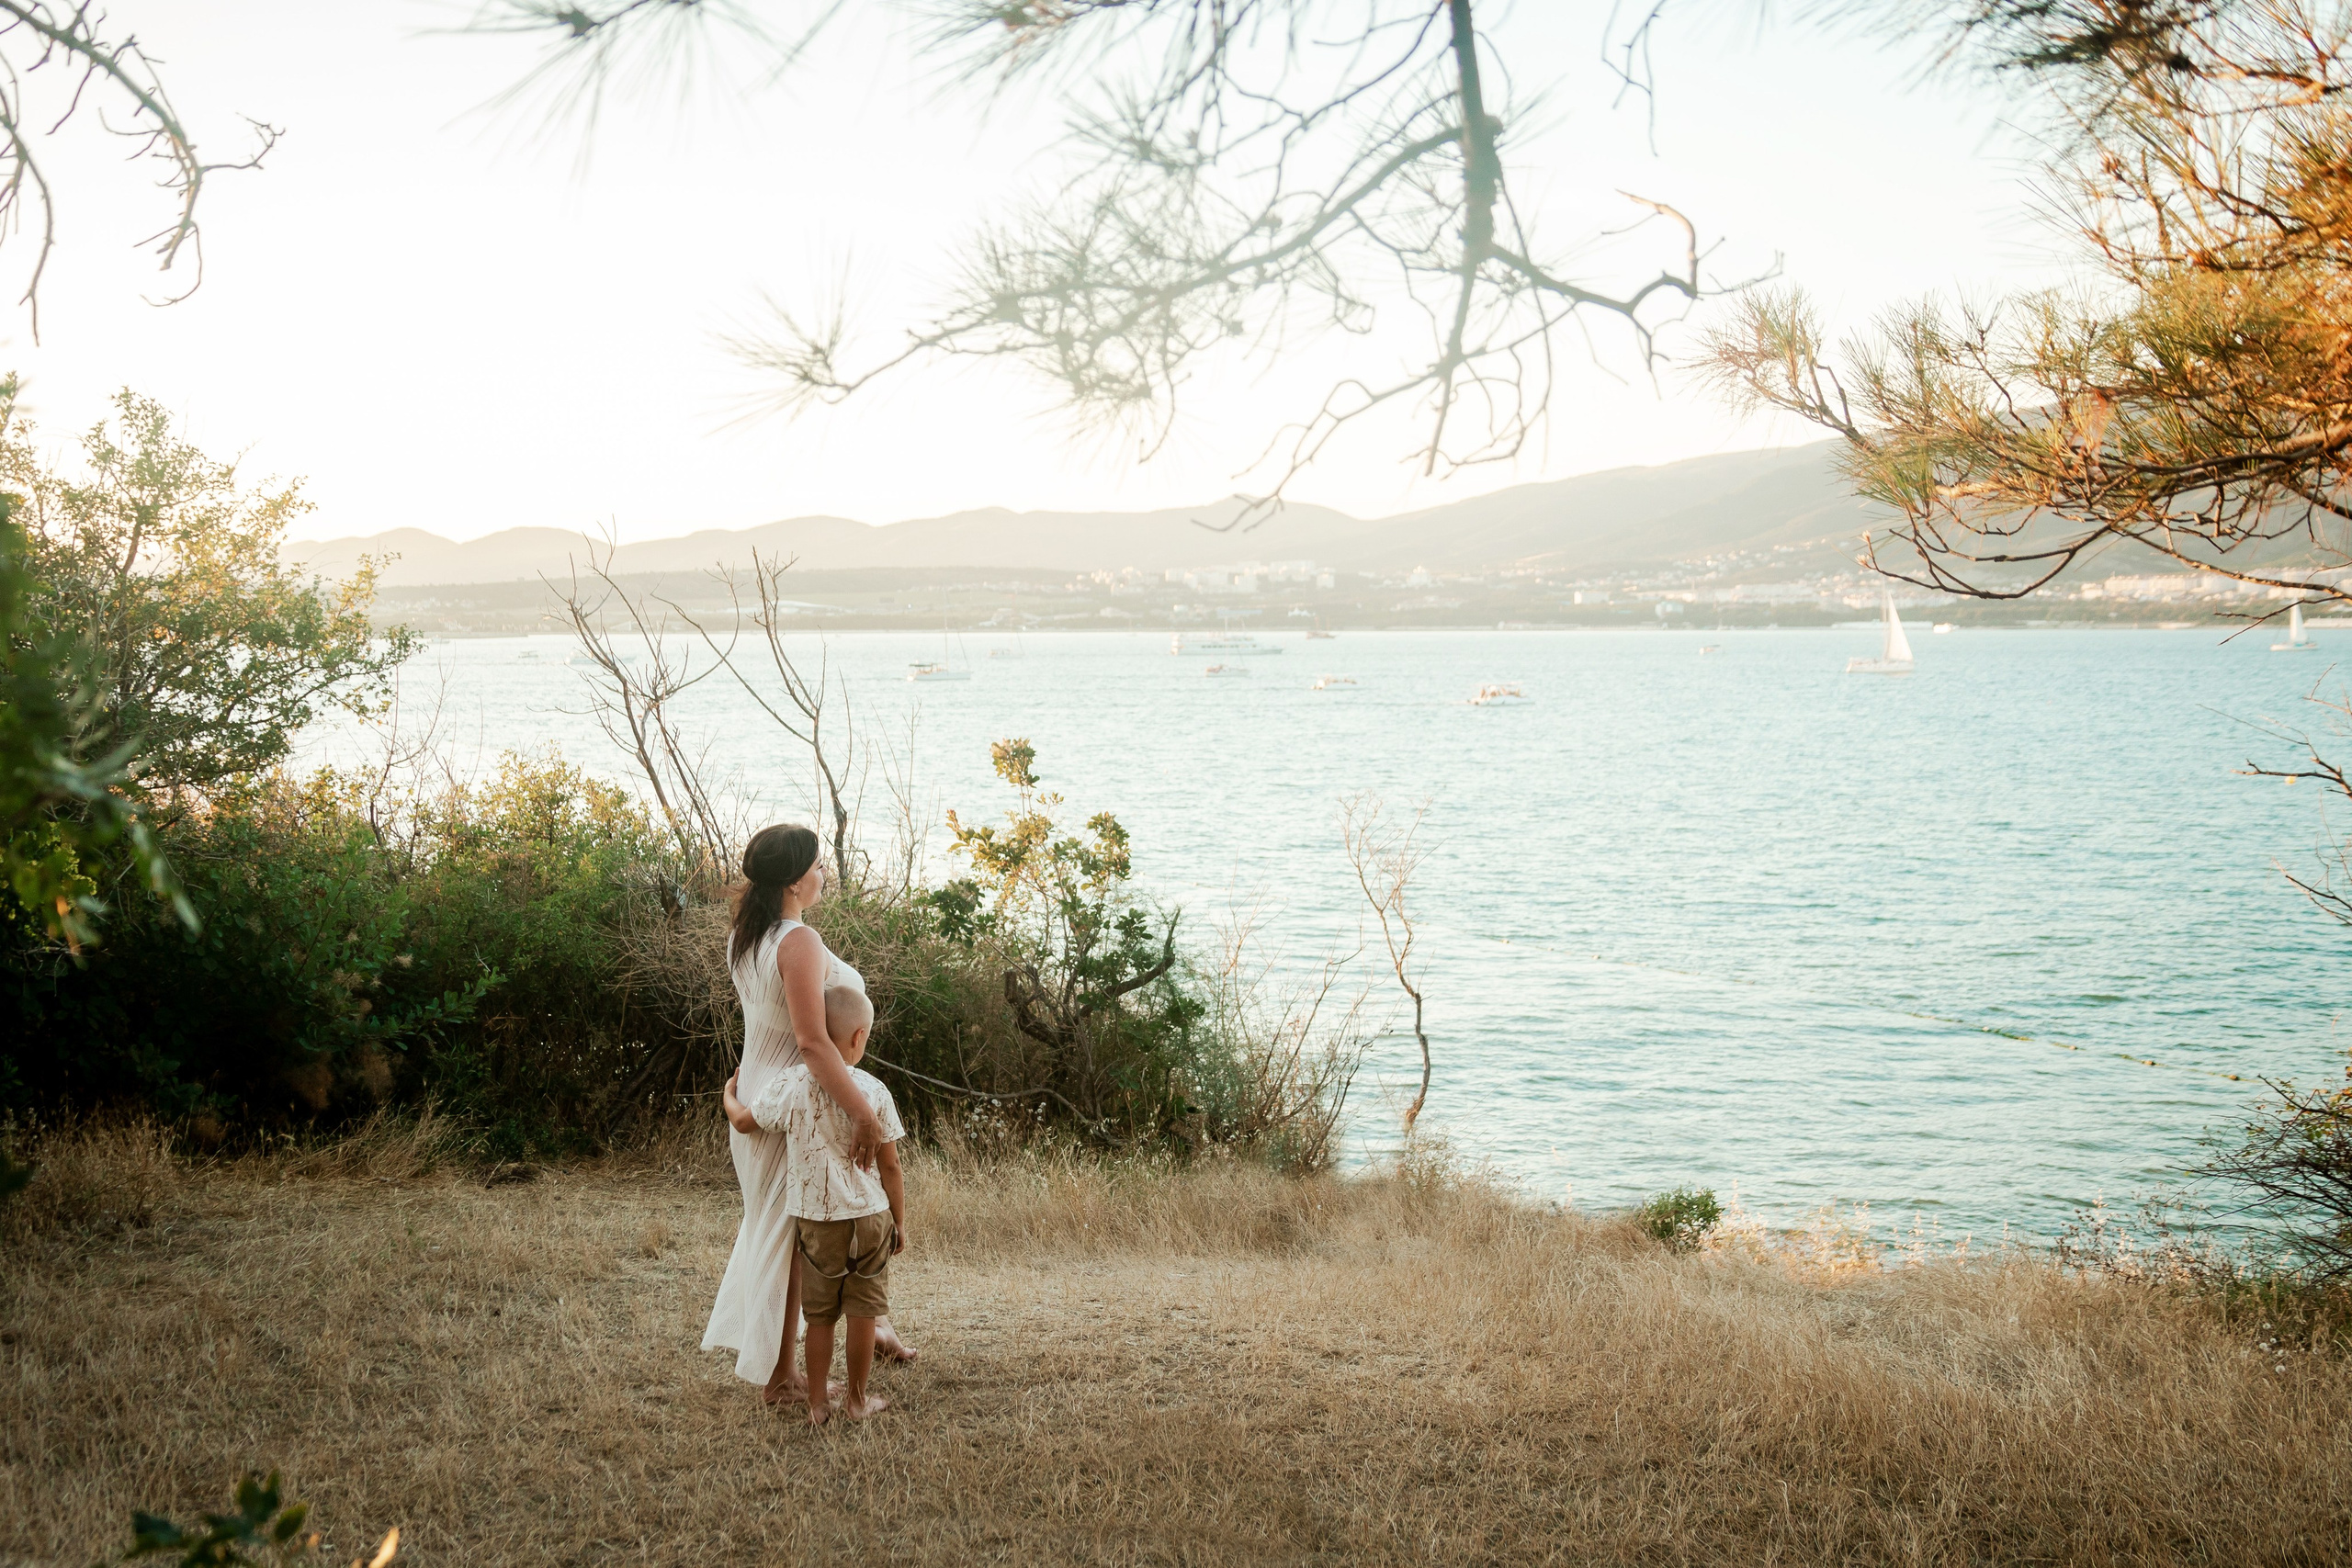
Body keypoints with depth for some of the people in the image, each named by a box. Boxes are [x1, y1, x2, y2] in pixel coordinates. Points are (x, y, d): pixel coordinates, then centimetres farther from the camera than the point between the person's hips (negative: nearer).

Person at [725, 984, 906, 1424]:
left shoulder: (790, 1084, -8)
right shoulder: (874, 1091, -8)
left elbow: (743, 1121, 9)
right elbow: (889, 1165, -3)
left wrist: (728, 1092, 30)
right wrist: (899, 1222, 9)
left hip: (815, 1222, 1)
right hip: (870, 1217, -1)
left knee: (820, 1316, 13)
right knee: (863, 1313, 11)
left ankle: (817, 1403, 19)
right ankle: (857, 1398, 21)